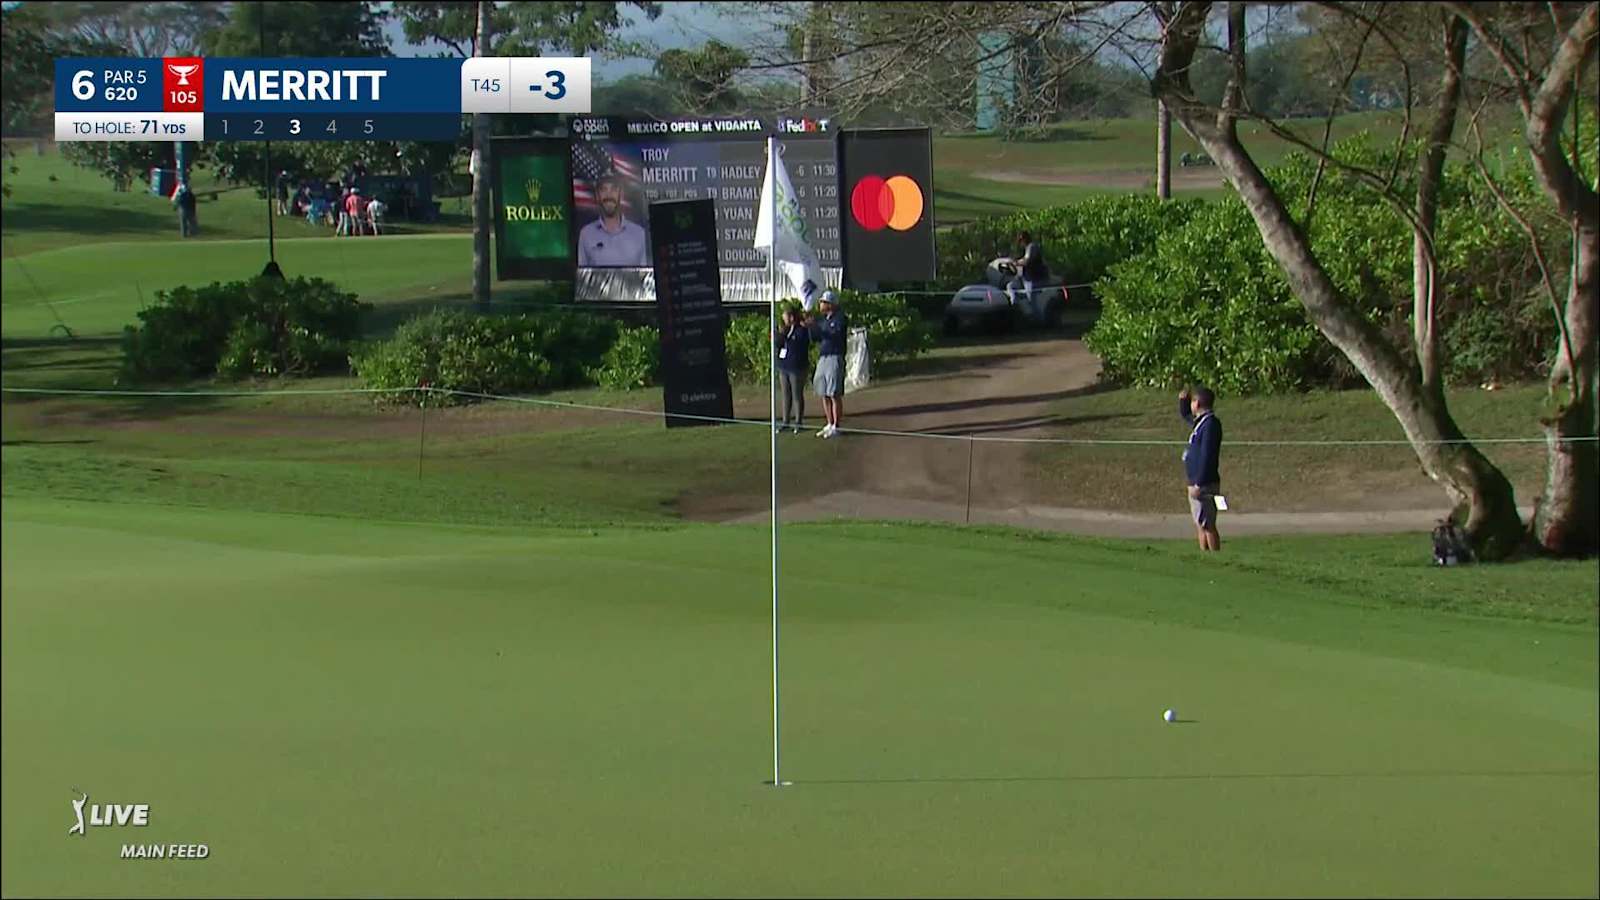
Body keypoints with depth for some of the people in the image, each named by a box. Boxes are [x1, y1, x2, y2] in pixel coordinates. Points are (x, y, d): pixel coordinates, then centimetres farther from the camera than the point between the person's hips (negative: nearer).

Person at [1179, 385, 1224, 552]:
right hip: (1197, 483, 10)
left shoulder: (1211, 424, -16)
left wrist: (1199, 484, -24)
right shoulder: (1200, 422, 14)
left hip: (1204, 485, -10)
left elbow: (1207, 456, -22)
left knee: (1207, 525, -10)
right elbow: (1185, 415, 36)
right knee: (1200, 525, 13)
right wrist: (1182, 400, 14)